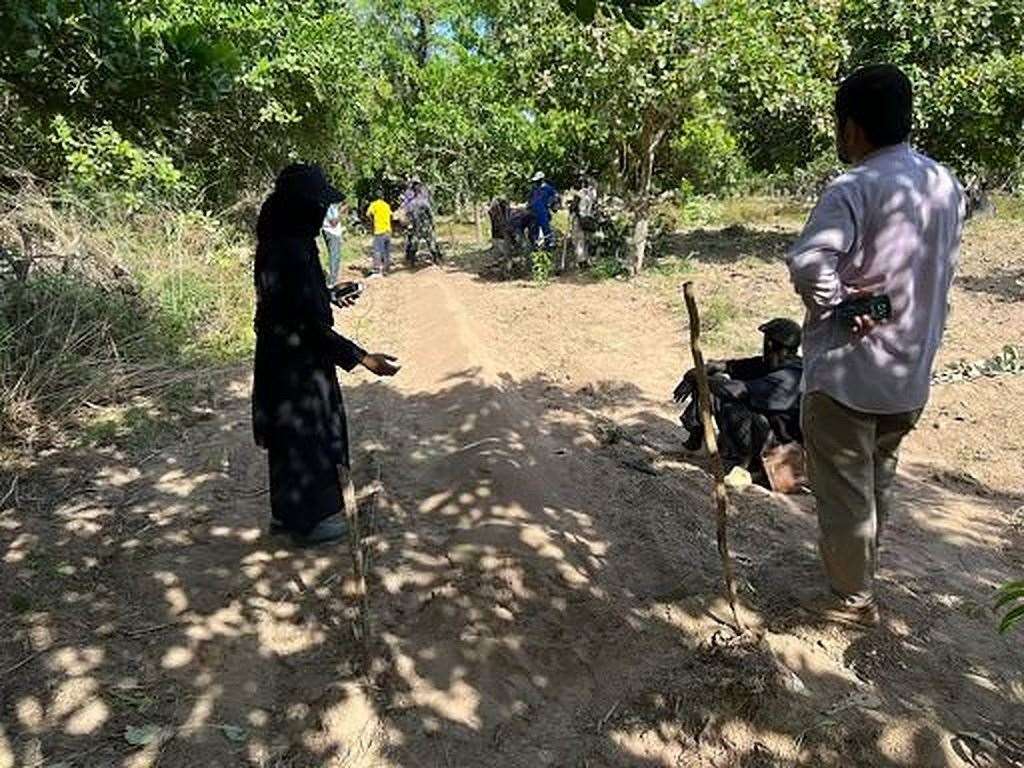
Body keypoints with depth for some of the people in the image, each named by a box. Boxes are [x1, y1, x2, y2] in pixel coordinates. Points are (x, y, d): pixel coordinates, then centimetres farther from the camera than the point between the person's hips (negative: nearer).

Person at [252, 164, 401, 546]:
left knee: (289, 435, 21)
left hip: (279, 358, 9)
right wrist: (363, 358, -23)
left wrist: (331, 295, 32)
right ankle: (307, 520, 24)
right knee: (306, 436, 7)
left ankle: (286, 511, 37)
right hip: (298, 364, -9)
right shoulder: (294, 253, -26)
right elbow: (312, 325, -25)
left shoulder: (275, 243, 3)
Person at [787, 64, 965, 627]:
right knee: (877, 483, 25)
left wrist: (837, 305, -17)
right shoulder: (946, 184, 6)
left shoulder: (854, 188, -20)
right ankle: (863, 575, 43)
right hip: (912, 372, 8)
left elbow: (808, 264, -34)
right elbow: (942, 268, 15)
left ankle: (852, 600, 25)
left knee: (844, 491, 8)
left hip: (846, 374, -8)